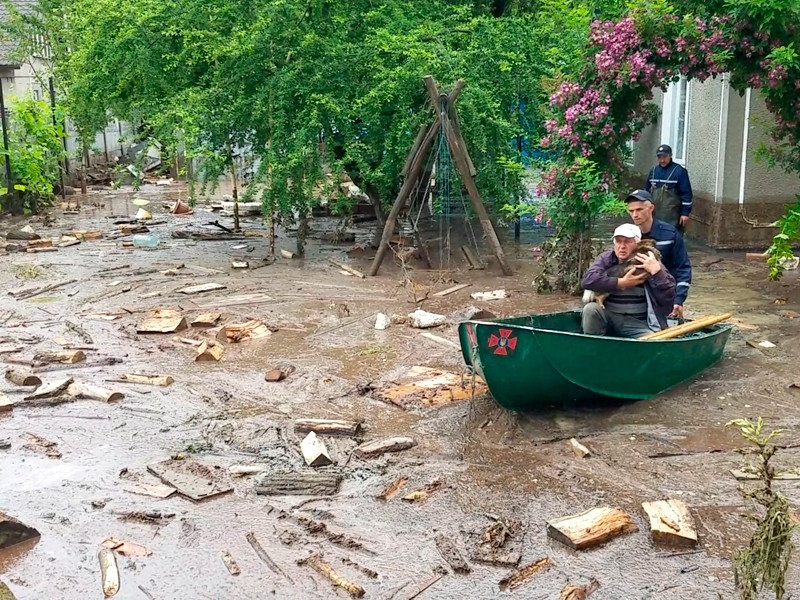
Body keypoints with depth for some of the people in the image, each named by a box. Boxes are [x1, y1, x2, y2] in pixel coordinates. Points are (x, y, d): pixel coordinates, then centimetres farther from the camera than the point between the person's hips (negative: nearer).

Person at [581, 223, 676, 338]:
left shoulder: (650, 263, -1)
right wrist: (621, 282, -17)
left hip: (638, 323, -1)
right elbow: (588, 280, -16)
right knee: (590, 309, -28)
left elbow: (668, 298, -9)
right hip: (608, 317, 1)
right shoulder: (605, 259, 4)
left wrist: (656, 271, -22)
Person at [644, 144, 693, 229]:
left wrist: (685, 213, -12)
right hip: (654, 213, 6)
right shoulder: (653, 170, 11)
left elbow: (686, 193, -9)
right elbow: (647, 190, 19)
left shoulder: (679, 171, -7)